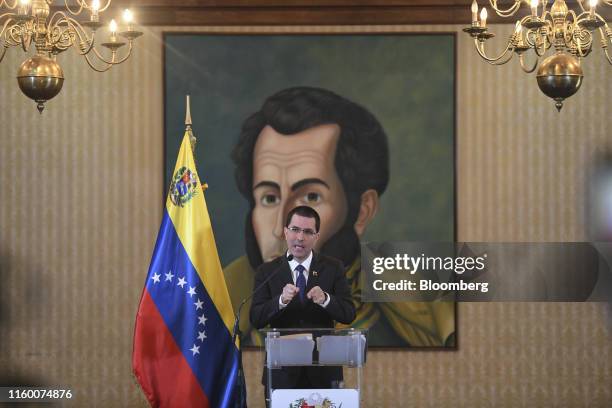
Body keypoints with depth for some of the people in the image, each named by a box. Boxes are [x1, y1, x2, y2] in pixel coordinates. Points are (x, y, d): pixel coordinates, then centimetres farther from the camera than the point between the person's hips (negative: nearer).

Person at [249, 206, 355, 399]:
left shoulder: (333, 268, 4)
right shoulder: (267, 271, 3)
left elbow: (348, 314, -2)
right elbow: (256, 319, -5)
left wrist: (325, 300, -22)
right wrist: (281, 301, -23)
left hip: (323, 370, 0)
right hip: (282, 371, 0)